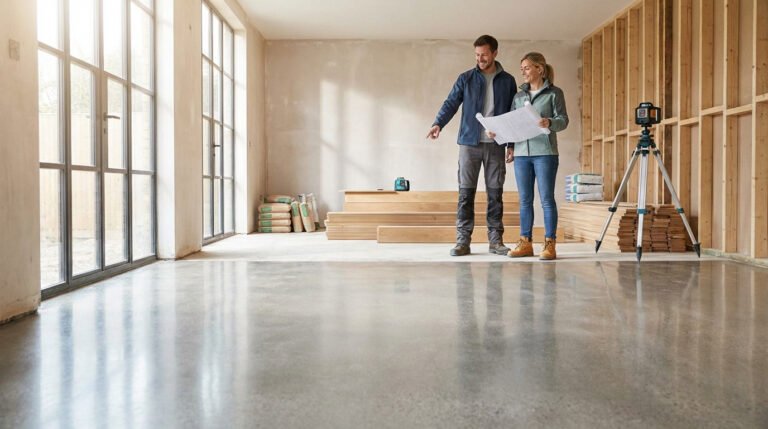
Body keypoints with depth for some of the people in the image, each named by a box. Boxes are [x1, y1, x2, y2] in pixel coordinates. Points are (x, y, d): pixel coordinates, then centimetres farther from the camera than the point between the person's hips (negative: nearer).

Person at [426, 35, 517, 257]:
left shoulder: (507, 81, 9)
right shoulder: (466, 78, 6)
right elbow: (451, 103, -2)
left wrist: (512, 144, 5)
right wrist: (438, 123, -21)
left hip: (496, 145, 1)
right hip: (469, 143, -1)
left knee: (495, 193, 3)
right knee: (466, 192, -2)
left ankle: (496, 240, 11)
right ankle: (463, 240, 3)